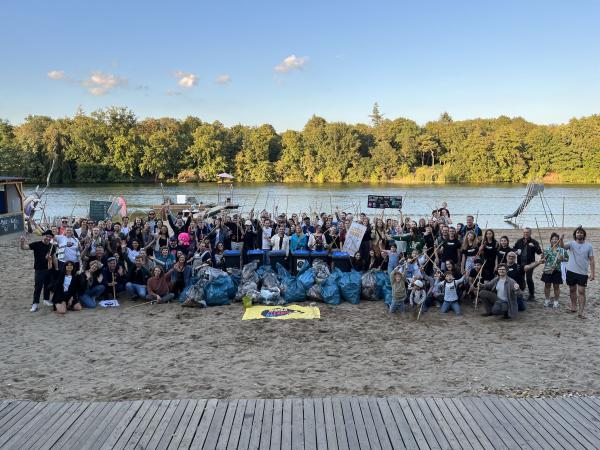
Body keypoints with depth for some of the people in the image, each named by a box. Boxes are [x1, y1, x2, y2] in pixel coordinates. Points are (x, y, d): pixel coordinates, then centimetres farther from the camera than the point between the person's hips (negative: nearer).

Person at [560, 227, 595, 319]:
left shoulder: (588, 246, -1)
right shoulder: (571, 243, -1)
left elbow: (591, 260, 2)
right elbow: (562, 246, -23)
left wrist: (592, 273, -3)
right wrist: (561, 240, -46)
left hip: (583, 273, -1)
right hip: (571, 271, 1)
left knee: (581, 291, -5)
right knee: (572, 290, 14)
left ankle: (581, 312, -4)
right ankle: (573, 307, 29)